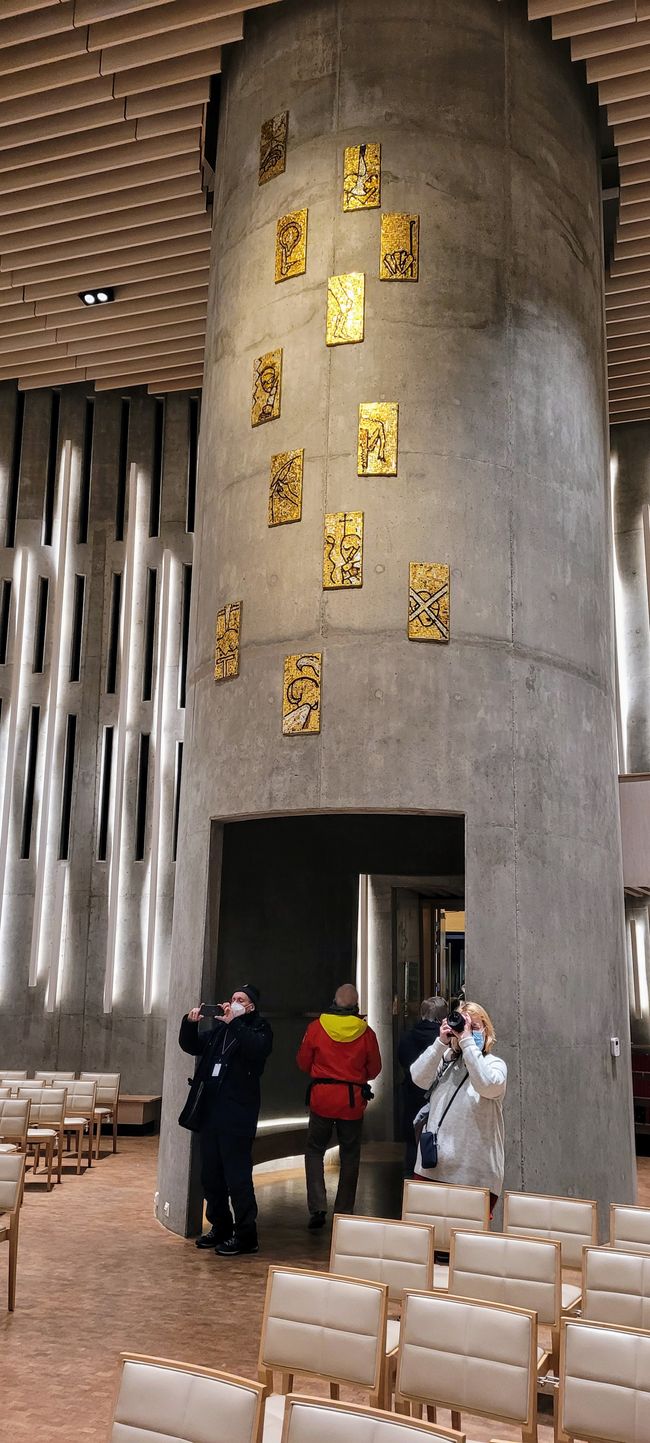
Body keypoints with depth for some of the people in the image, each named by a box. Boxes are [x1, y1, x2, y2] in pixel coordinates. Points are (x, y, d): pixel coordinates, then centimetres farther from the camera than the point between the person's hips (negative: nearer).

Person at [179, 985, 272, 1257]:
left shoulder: (259, 1028, -2)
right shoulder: (218, 1028, 15)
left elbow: (257, 1049, -23)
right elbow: (191, 1046, 16)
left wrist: (234, 1022, -25)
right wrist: (190, 1023, -2)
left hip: (237, 1115, -7)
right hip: (210, 1111, 7)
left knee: (238, 1178, -5)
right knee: (211, 1176, 13)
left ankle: (245, 1235, 4)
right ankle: (220, 1227, 27)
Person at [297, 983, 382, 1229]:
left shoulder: (316, 1027, -6)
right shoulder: (366, 1032, -6)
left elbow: (303, 1062, 3)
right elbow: (374, 1069, 4)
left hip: (322, 1098, 0)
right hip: (353, 1099, 1)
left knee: (314, 1150, 12)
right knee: (350, 1156, 12)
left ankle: (317, 1207, 0)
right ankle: (344, 1211, 15)